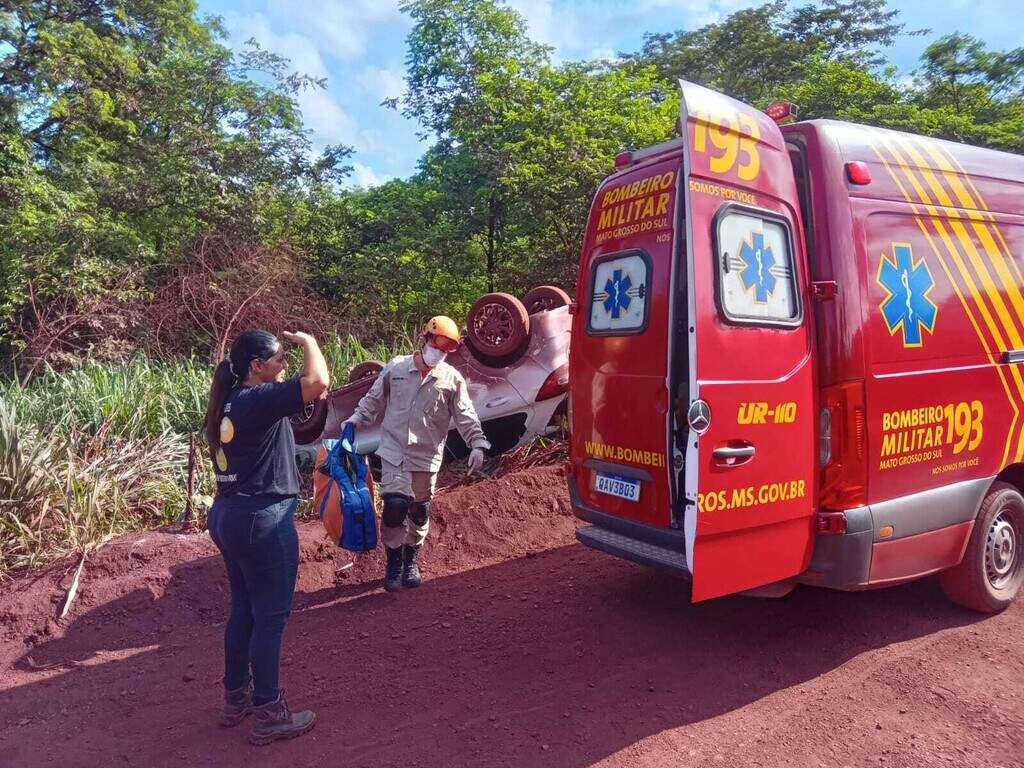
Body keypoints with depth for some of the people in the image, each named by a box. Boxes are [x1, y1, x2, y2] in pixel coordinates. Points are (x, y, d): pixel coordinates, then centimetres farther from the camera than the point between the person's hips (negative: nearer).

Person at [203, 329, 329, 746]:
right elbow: (318, 383, -28)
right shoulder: (258, 399, -19)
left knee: (244, 610, 20)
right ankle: (267, 715, 12)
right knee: (270, 617, 2)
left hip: (229, 515, 10)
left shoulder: (228, 402, 9)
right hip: (262, 520, -10)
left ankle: (235, 698, 33)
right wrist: (308, 342, -15)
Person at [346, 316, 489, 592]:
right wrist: (357, 418, 1)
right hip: (394, 450, -1)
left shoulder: (452, 378, -2)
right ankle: (394, 562, 10)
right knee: (395, 506, -12)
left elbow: (466, 415, -3)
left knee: (419, 511, 12)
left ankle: (411, 561, 34)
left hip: (427, 456, 1)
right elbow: (375, 398, 11)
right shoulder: (395, 367, -1)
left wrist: (477, 444, -13)